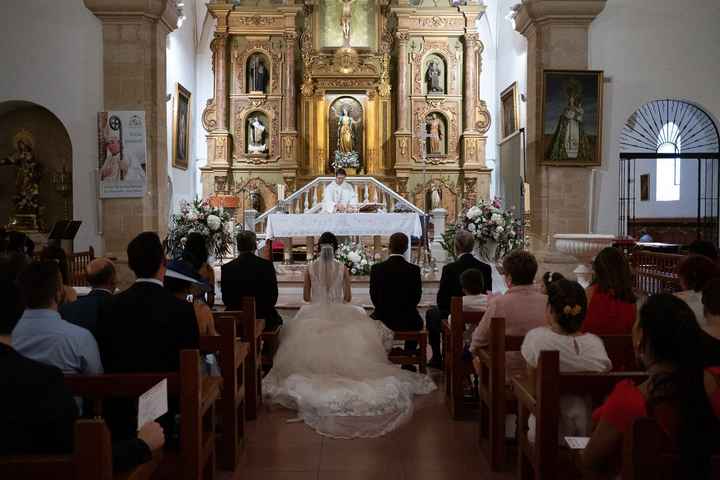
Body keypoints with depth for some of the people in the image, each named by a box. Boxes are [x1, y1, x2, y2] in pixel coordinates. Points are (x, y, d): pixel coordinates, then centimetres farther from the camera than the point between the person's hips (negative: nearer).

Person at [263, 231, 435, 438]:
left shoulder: (311, 268, 0)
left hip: (315, 314, 1)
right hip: (340, 313, 0)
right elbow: (347, 297, 6)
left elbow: (307, 296, 9)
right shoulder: (342, 268, -1)